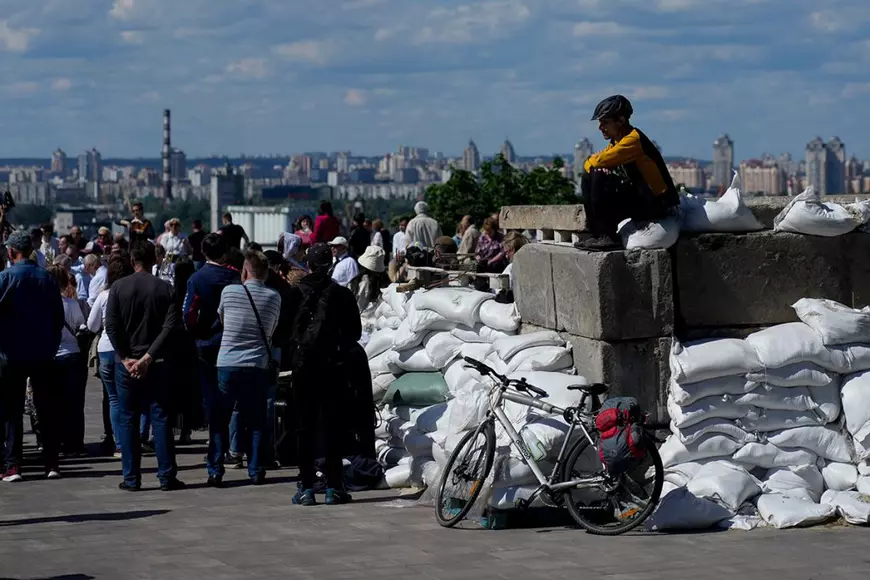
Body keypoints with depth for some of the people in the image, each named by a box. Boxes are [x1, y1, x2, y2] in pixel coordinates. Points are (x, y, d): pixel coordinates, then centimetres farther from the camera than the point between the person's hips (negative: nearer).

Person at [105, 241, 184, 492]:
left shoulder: (118, 288, -1)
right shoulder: (165, 289, -1)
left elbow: (112, 326, -7)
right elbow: (170, 326, -10)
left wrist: (126, 358, -6)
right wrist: (148, 357, -11)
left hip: (126, 362, 0)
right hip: (156, 364, 0)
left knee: (127, 420, 5)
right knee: (160, 419, 3)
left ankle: (131, 478, 4)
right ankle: (166, 477, 2)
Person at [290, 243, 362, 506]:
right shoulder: (342, 295, -4)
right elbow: (355, 332, 0)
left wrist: (291, 357, 9)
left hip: (302, 368, 0)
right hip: (332, 368, 0)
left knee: (304, 427, 6)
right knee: (332, 427, 6)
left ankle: (306, 487, 3)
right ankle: (334, 486, 5)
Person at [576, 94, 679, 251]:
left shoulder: (633, 139, -18)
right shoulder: (618, 141, 12)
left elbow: (599, 161, -27)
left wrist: (590, 162, -4)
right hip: (640, 198, 10)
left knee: (598, 177, -24)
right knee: (588, 177, 10)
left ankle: (608, 237, -21)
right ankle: (597, 235, 4)